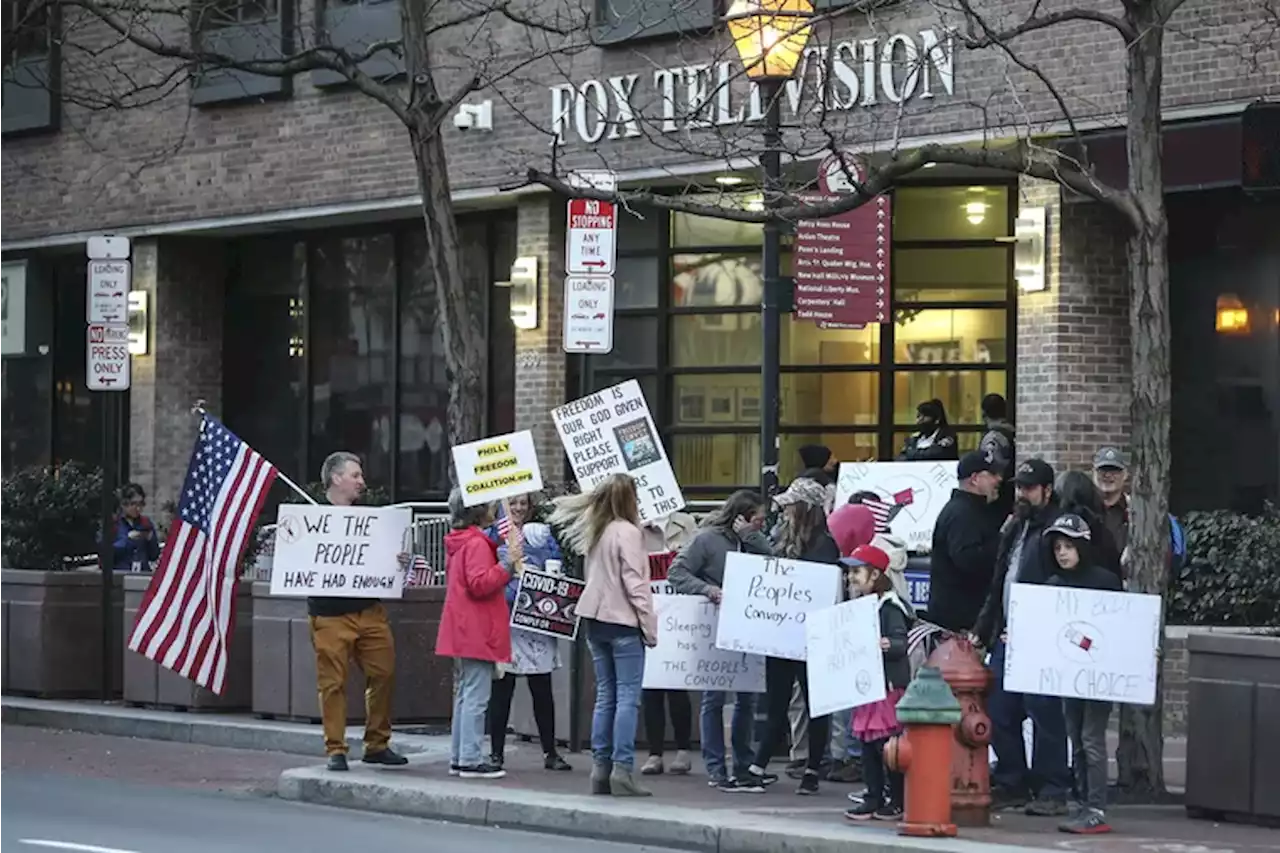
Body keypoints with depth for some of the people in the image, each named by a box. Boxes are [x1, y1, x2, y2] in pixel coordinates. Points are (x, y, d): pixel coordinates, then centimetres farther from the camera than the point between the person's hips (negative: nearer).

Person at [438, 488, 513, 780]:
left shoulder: (458, 542, 16)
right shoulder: (477, 544, -15)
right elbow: (479, 584, -23)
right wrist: (507, 565, -24)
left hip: (463, 633, 10)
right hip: (477, 633, -10)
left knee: (464, 695, 14)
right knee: (476, 696, -9)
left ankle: (459, 757, 17)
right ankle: (471, 760, -10)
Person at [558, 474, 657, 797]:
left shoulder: (594, 530, 8)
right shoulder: (628, 533, -12)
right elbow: (635, 583, -14)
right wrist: (649, 626, -10)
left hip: (596, 620, 8)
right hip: (624, 622, -7)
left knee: (605, 695, 10)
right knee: (628, 697, -6)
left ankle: (600, 768, 9)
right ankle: (622, 769, -12)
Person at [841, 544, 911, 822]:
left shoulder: (889, 607, -12)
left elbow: (901, 642, -20)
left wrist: (889, 645, -38)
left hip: (889, 685, -9)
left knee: (888, 745, -5)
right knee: (868, 746, 9)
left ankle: (898, 801, 3)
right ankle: (873, 798, 14)